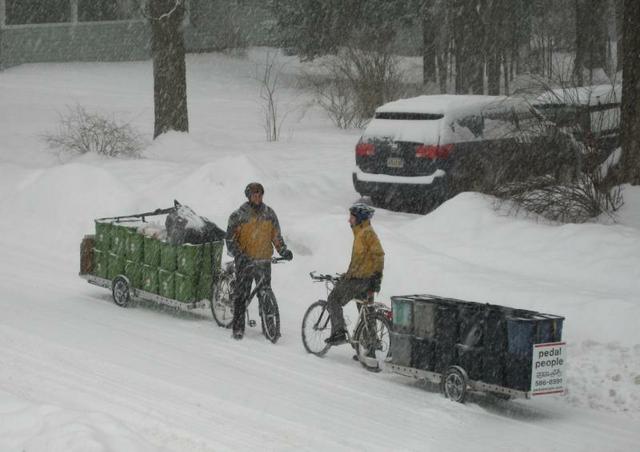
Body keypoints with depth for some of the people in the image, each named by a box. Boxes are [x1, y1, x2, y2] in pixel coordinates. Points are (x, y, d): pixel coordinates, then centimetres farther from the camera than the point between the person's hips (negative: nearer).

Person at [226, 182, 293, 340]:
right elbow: (230, 240, -4)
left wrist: (283, 250, 0)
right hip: (245, 261, -3)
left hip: (264, 260, 3)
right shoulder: (238, 215, -2)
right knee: (241, 295, -3)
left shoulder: (269, 213, 8)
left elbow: (276, 235, 15)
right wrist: (239, 255, -18)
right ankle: (238, 328, 1)